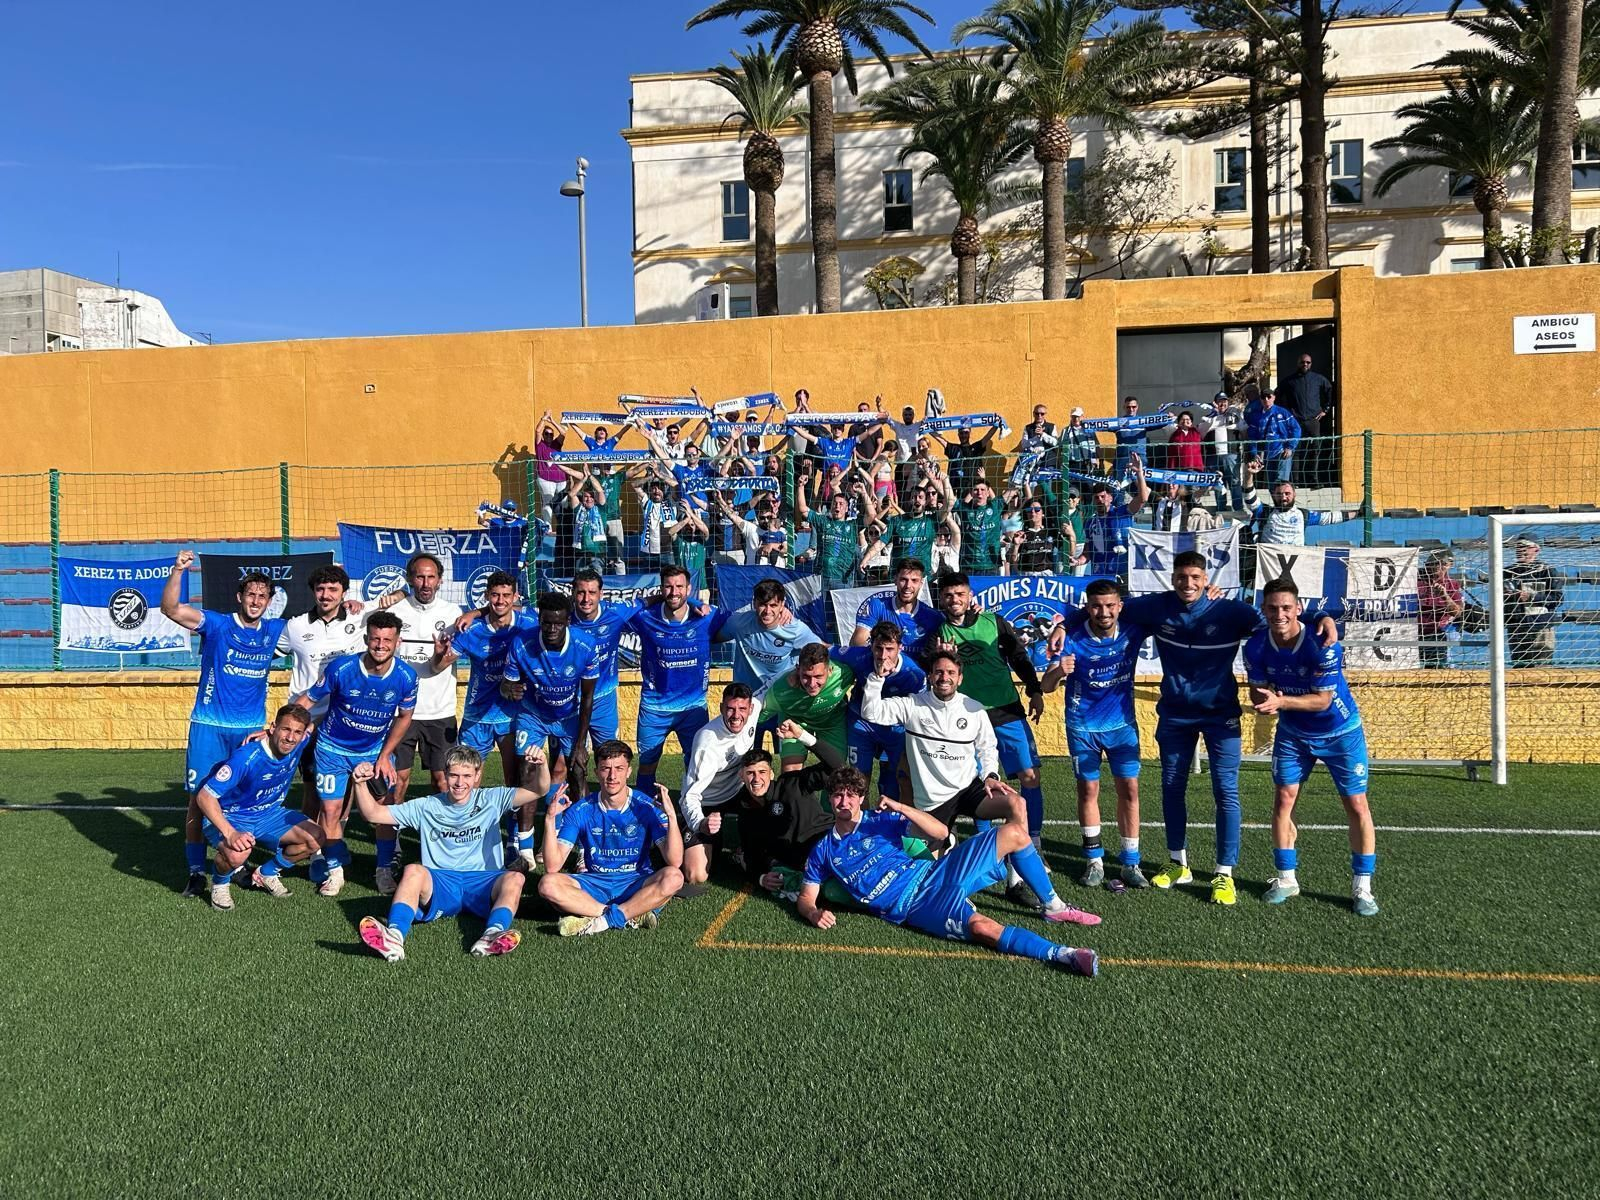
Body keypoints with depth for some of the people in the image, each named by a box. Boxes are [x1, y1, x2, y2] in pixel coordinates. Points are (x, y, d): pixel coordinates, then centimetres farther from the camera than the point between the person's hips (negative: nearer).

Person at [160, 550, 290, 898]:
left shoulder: (274, 631, 6)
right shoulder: (217, 624, -5)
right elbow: (171, 609, -17)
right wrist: (177, 572, -32)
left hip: (252, 729, 3)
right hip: (210, 726, -3)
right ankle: (196, 872, 6)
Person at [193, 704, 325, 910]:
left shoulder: (299, 745, -14)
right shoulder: (246, 757, -32)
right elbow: (205, 796, -32)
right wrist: (230, 833, -42)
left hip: (268, 815, 6)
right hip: (229, 818, -6)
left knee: (315, 838, -12)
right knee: (237, 854, -38)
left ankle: (266, 873, 14)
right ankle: (219, 884, 0)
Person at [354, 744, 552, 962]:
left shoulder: (491, 800, 11)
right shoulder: (427, 807, 15)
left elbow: (538, 790, 0)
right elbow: (374, 814, 12)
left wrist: (541, 766, -21)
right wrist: (361, 784, -6)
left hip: (483, 884, 0)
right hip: (438, 886, 1)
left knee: (515, 878, -31)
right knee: (413, 870, -30)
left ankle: (493, 935, -54)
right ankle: (394, 937, -51)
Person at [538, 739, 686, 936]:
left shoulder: (647, 807, -8)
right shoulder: (580, 811, -4)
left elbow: (675, 862, -17)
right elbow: (552, 867, -10)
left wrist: (671, 816, -29)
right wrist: (550, 819, -21)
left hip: (637, 885, -1)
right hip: (594, 885, 2)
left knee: (673, 877, -31)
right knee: (548, 885, -26)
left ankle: (601, 921, -27)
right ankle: (633, 916, -26)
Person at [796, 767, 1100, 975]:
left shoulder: (881, 821, 11)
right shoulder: (823, 850, 11)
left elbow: (940, 832, 1)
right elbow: (806, 898, 11)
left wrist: (900, 808, -12)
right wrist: (814, 913, -14)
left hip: (933, 874, 3)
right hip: (916, 907, -3)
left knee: (1014, 833, -11)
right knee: (981, 927, -35)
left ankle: (1053, 906, 1)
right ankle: (1060, 954, -36)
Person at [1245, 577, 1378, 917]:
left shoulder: (1322, 644, -28)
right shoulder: (1256, 647, -16)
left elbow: (1323, 699, -26)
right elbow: (1257, 691, -10)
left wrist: (1280, 701, -40)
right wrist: (1263, 703, -34)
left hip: (1340, 732, -3)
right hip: (1292, 733, 3)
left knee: (1356, 804, -3)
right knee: (1283, 798, -1)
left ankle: (1361, 888, 10)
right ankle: (1285, 879, 14)